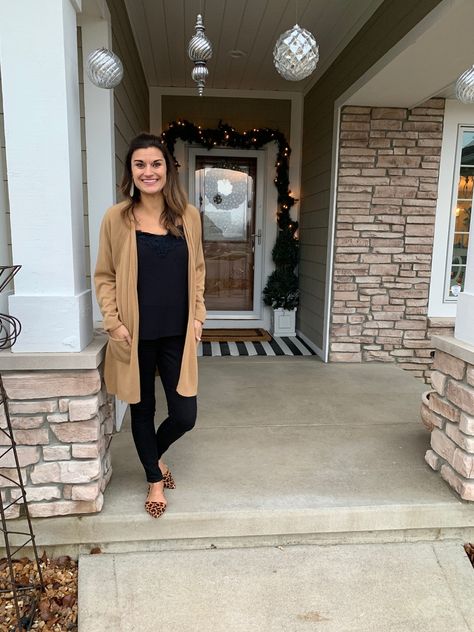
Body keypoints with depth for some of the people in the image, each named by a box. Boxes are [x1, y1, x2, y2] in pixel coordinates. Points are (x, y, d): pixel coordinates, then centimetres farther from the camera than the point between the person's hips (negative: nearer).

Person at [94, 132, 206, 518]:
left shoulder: (188, 216, 2)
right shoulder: (117, 218, -4)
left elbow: (197, 270, 9)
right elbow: (104, 276, 0)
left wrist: (198, 316, 2)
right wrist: (113, 323, -9)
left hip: (178, 334, 2)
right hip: (136, 335, -1)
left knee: (185, 416, 4)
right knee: (142, 410, 14)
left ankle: (156, 455, 40)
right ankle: (155, 480, 39)